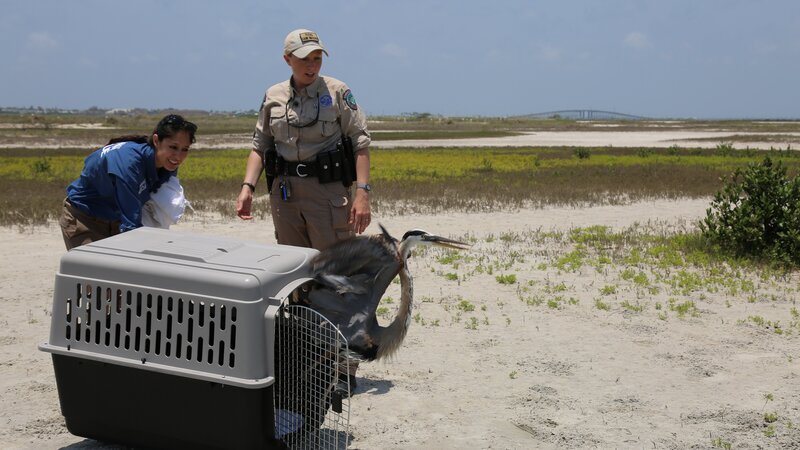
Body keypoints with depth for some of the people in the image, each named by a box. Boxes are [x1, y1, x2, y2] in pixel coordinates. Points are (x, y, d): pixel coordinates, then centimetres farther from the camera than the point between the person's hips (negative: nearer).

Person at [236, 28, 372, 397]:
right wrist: (248, 187, 0)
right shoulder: (273, 97, 10)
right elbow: (260, 145, 14)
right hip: (284, 194, 4)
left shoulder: (337, 92, -2)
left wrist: (362, 193, -14)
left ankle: (344, 369, 0)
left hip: (328, 191, -4)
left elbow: (361, 144, -5)